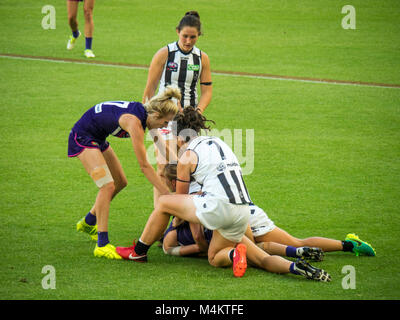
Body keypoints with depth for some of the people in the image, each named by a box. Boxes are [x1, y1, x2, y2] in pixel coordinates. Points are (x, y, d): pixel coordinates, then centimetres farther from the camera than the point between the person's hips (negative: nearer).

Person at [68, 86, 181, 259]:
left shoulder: (141, 111, -5)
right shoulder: (134, 121, -30)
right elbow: (144, 166, -29)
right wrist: (167, 194, -27)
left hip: (97, 139, 10)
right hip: (83, 137, -10)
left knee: (120, 182, 16)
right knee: (107, 185, -20)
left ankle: (88, 223, 34)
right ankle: (102, 244, -20)